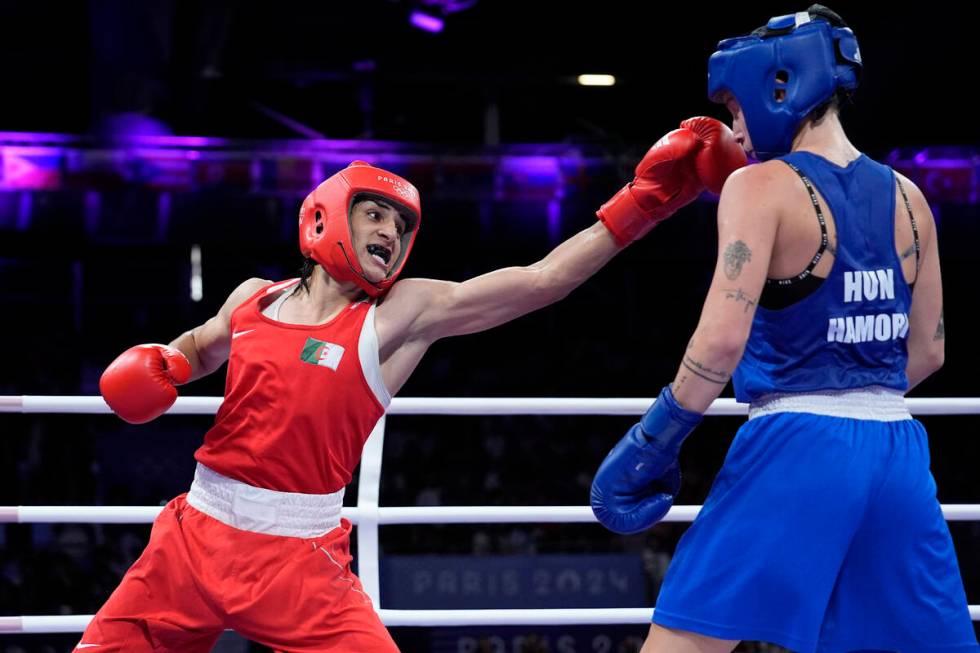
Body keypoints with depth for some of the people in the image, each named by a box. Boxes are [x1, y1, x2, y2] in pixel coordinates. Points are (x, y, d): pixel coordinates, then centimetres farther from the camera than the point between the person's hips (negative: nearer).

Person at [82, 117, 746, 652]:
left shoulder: (405, 313, -4)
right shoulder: (255, 299, 6)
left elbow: (542, 279, -13)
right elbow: (199, 346, 30)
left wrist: (646, 198, -18)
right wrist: (158, 364, 6)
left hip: (301, 558, -3)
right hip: (199, 533, 3)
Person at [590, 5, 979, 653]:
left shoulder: (760, 187, -7)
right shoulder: (907, 198, 10)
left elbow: (722, 338, -17)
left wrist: (652, 443, -8)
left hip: (795, 451, -6)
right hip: (896, 453, 6)